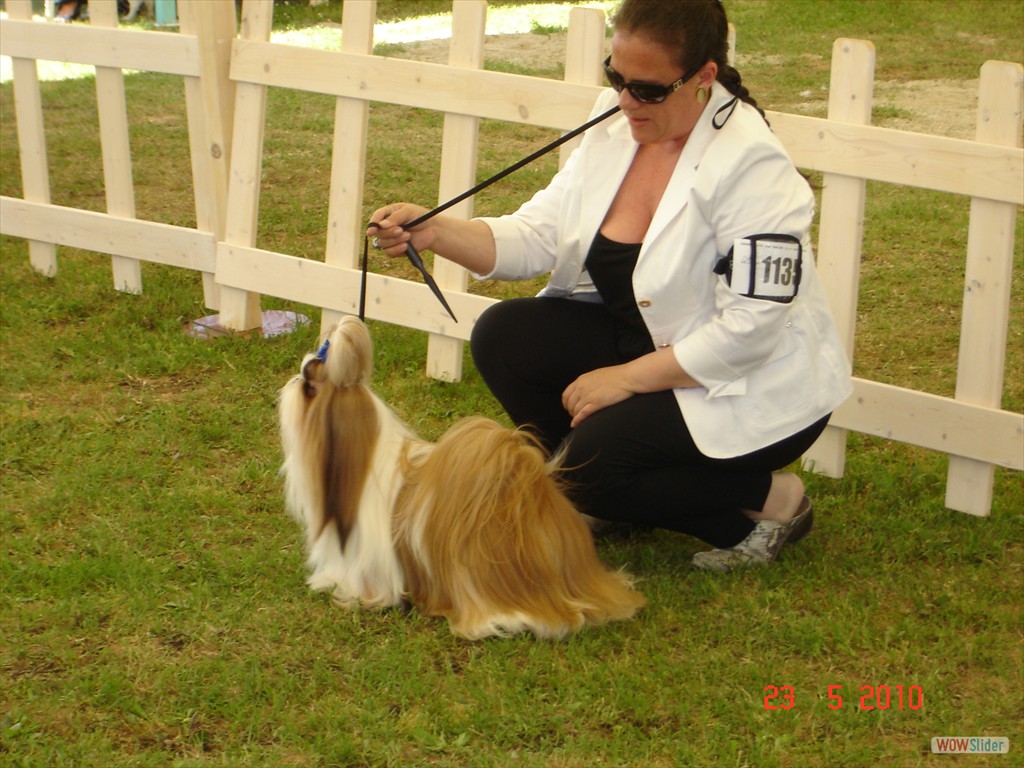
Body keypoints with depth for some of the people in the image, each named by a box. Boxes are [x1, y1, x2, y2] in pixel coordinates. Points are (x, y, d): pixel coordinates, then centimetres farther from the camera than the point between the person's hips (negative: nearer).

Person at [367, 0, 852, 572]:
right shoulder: (615, 129, -3)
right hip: (645, 339, 7)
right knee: (504, 338, -10)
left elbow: (750, 328, -27)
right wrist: (434, 231, -20)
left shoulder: (752, 165, -25)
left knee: (591, 468, -23)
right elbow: (537, 236, -3)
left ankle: (769, 499, -3)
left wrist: (628, 378, -22)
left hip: (754, 386, -7)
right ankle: (586, 484, 6)